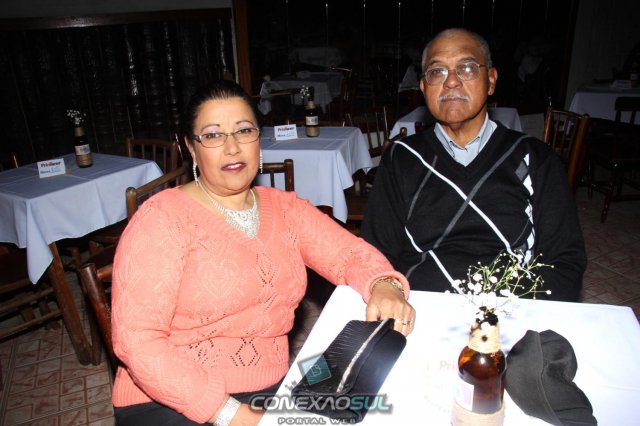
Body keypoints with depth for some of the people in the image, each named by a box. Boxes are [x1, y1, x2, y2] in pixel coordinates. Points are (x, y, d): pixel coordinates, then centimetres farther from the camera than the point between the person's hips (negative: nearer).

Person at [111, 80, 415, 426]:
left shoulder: (285, 209, 6)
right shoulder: (162, 218, -11)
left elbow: (349, 253, 2)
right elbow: (136, 338, -16)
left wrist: (384, 287, -21)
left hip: (271, 387, 4)